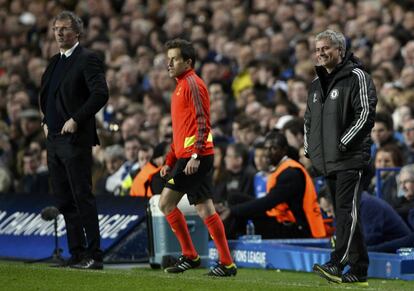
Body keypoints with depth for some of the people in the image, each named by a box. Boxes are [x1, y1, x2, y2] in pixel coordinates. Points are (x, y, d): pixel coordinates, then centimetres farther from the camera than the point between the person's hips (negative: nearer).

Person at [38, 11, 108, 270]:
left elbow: (101, 94, -19)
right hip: (54, 139, 9)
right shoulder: (55, 62, 18)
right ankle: (77, 253, 14)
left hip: (75, 140, -9)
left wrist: (76, 120, -19)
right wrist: (46, 121, 15)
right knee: (65, 200, 9)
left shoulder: (87, 59, -8)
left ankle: (94, 256, -6)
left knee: (83, 198, -9)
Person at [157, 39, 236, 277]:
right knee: (166, 203, 12)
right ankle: (190, 256, 18)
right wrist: (170, 161, 23)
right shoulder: (180, 86, 21)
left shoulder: (193, 84, -8)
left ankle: (227, 264, -7)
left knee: (204, 209, -10)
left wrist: (195, 155, -23)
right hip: (184, 157, 10)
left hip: (196, 157, -10)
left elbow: (202, 122, -16)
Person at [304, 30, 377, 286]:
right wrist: (310, 148, 16)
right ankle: (359, 271, 10)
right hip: (327, 162, 8)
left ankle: (338, 264, -23)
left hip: (351, 159, -8)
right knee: (343, 214, 7)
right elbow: (309, 118, 29)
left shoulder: (357, 77, -6)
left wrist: (343, 144, -17)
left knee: (347, 212, -14)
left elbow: (366, 114, -14)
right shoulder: (317, 83, 19)